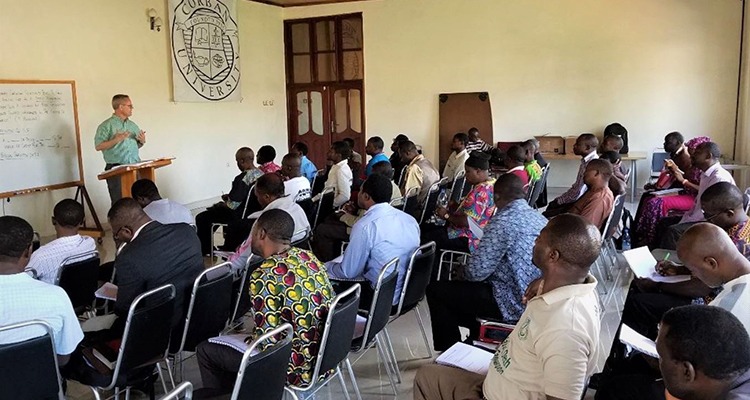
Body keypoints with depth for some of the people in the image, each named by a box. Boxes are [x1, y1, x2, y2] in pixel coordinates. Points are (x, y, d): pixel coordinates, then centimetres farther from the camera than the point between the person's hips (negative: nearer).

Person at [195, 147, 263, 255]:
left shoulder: (242, 179, -27)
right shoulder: (261, 174, 0)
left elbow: (232, 205, -24)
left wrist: (220, 205, -4)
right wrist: (230, 197, 12)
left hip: (239, 215, -10)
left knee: (201, 218, 5)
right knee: (213, 210, 29)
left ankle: (204, 251, 19)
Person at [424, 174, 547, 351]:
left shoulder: (503, 221, -20)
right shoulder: (540, 219, 6)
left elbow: (476, 272, -21)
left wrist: (464, 271, 3)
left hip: (512, 306, -9)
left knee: (435, 290, 4)